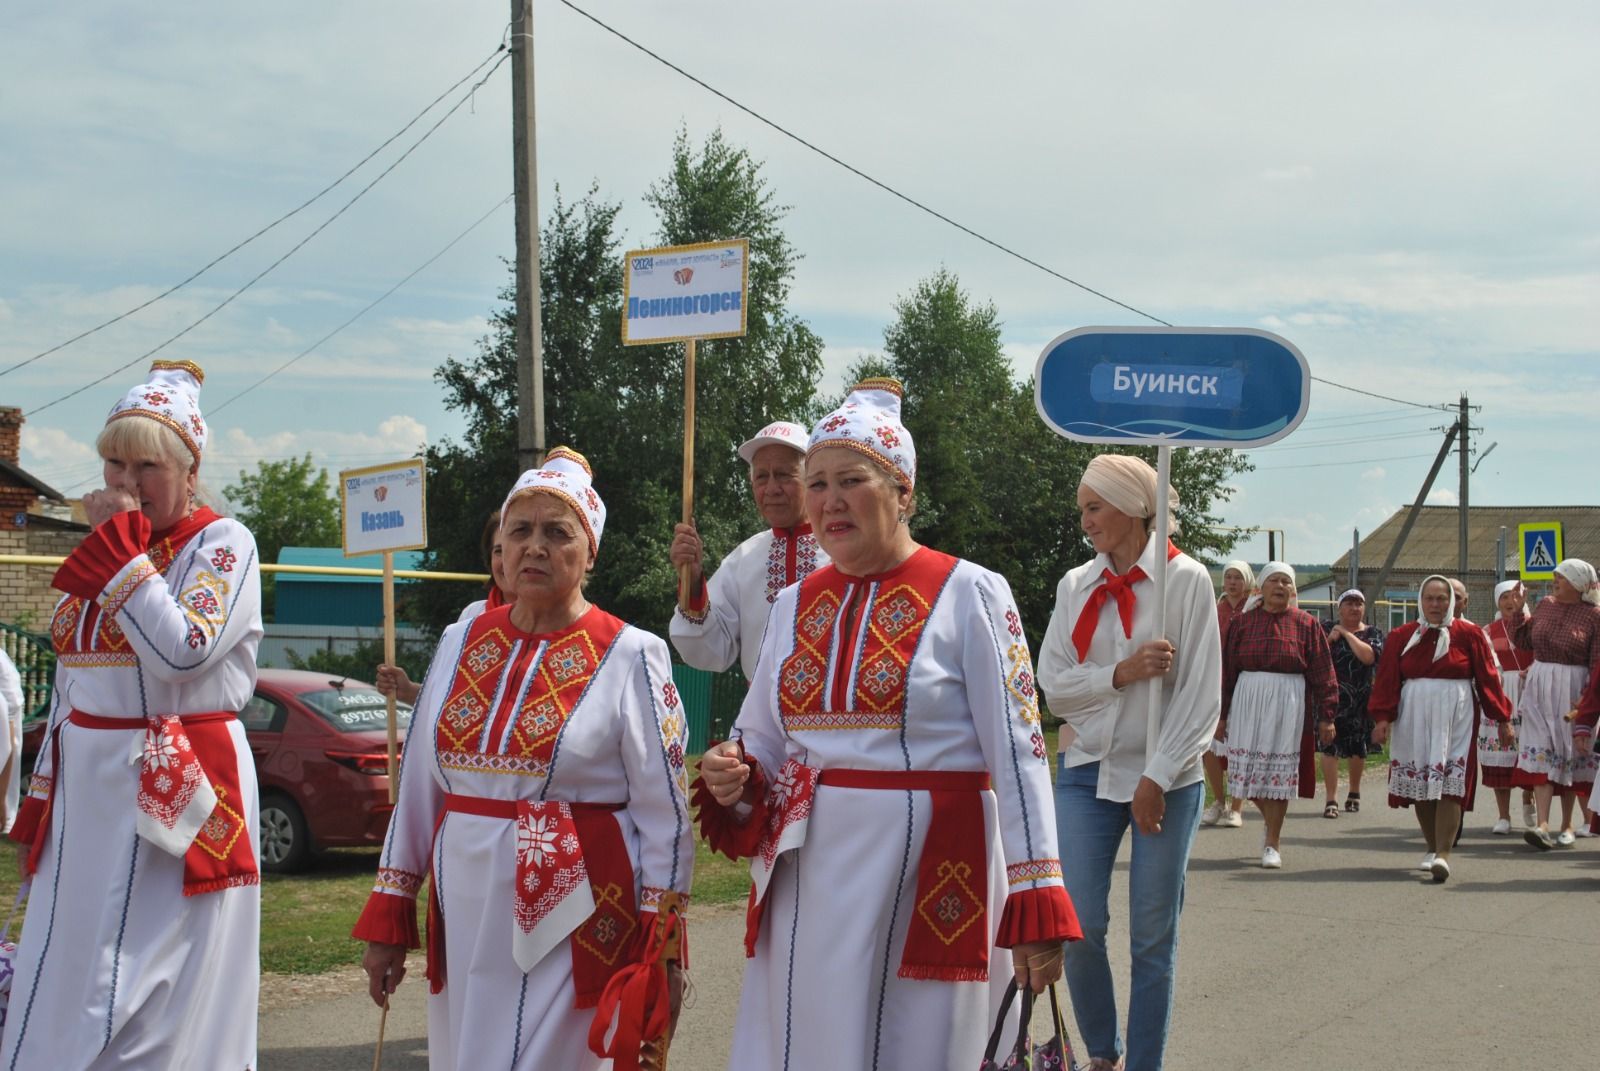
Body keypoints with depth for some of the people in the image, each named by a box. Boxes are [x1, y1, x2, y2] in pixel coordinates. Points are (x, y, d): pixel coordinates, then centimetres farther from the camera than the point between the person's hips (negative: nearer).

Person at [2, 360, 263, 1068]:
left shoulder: (222, 544, -7)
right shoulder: (97, 555, 14)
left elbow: (181, 651, -23)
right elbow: (68, 687, 18)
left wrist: (120, 541, -16)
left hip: (177, 800, -7)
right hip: (87, 799, 7)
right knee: (61, 1000, 7)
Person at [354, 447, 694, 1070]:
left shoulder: (630, 658, -5)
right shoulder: (462, 644, 8)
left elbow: (665, 815, -4)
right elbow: (418, 790, 12)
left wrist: (660, 949, -8)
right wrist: (387, 921, 10)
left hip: (573, 921, -4)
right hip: (466, 917, 5)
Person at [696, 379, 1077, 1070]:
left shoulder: (968, 593, -5)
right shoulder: (795, 604, 11)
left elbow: (1019, 754, -8)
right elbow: (761, 745, 19)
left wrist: (1037, 909, -14)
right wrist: (734, 779, -6)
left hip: (928, 879, -5)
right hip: (809, 880, 5)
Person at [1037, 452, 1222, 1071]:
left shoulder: (1185, 580, -3)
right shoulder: (1075, 586, 8)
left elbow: (1202, 693, -7)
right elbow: (1052, 685, 2)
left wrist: (1157, 777, -11)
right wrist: (1121, 673, -14)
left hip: (1165, 778, -3)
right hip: (1088, 771, 3)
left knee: (1153, 937, 2)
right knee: (1080, 926, -3)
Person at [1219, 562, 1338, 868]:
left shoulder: (1306, 624, 2)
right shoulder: (1243, 623, 7)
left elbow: (1323, 674, 1)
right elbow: (1228, 670, 8)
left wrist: (1326, 716, -4)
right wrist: (1222, 713, 6)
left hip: (1289, 705, -2)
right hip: (1248, 702, 2)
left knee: (1279, 773, -2)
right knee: (1248, 773, 2)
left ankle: (1272, 844, 7)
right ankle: (1273, 827, 27)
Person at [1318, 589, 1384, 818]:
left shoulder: (1372, 633, 4)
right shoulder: (1327, 629, 7)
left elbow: (1369, 657, -15)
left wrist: (1346, 634, -10)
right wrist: (1330, 639, -13)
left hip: (1360, 700, 1)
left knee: (1357, 748, 12)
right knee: (1330, 747, -9)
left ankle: (1354, 792, 34)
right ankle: (1330, 799, -9)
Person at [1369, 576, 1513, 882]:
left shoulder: (1469, 634, 2)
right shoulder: (1403, 636, 6)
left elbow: (1488, 677, 3)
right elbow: (1387, 679, 2)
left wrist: (1502, 719, 2)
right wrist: (1383, 717, -8)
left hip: (1455, 717, -3)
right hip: (1414, 716, 3)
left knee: (1449, 785, -11)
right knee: (1419, 784, 6)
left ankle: (1443, 854, -15)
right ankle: (1433, 848, 21)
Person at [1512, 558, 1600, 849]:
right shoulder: (1546, 605, 8)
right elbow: (1525, 642, 17)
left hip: (1572, 690, -3)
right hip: (1539, 688, 3)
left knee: (1568, 756, 6)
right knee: (1542, 753, -8)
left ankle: (1567, 826, 18)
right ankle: (1542, 826, -17)